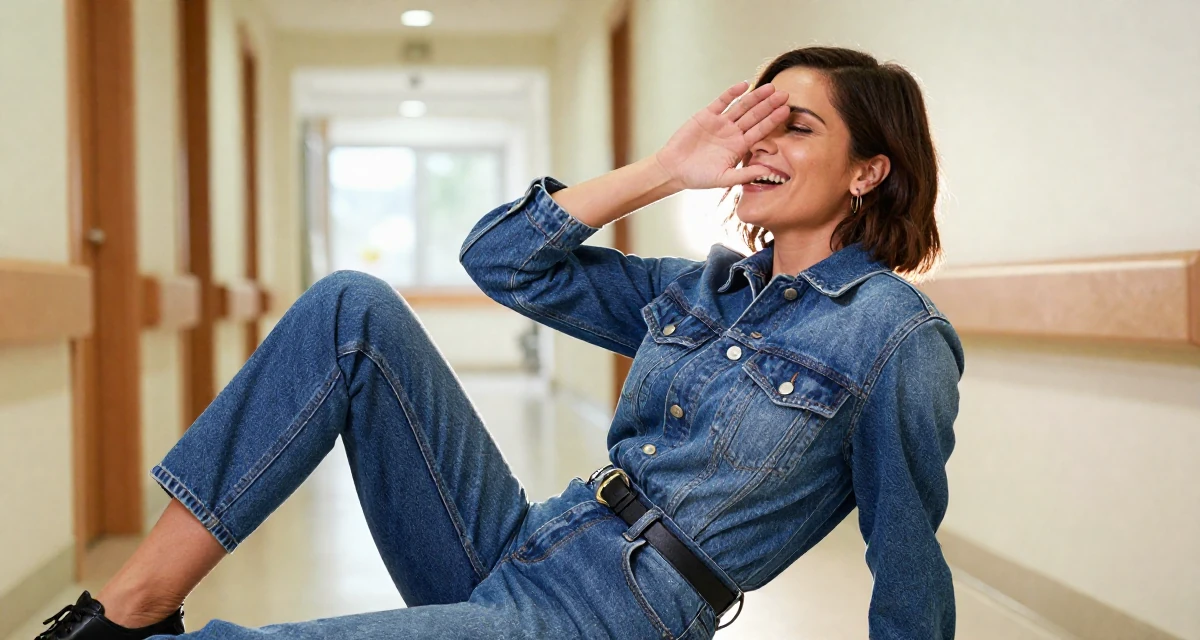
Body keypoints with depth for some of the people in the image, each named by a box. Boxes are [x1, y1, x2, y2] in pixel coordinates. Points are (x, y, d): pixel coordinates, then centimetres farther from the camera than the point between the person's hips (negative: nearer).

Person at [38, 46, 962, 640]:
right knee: (352, 307, -8)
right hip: (510, 555, 7)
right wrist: (666, 170, 5)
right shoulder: (702, 289, 13)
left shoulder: (893, 332, -7)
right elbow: (498, 258, 11)